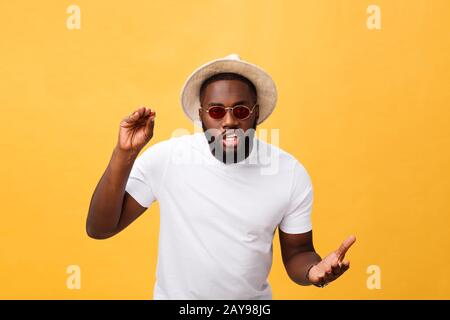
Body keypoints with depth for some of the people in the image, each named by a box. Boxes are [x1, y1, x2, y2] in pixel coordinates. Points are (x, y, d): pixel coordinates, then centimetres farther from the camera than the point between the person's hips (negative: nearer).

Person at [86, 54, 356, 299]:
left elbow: (297, 252, -5)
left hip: (252, 301, 1)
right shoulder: (164, 158, -18)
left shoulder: (292, 174, -15)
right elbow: (99, 228, -16)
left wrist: (314, 269, -27)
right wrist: (125, 154, -28)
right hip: (174, 296, 0)